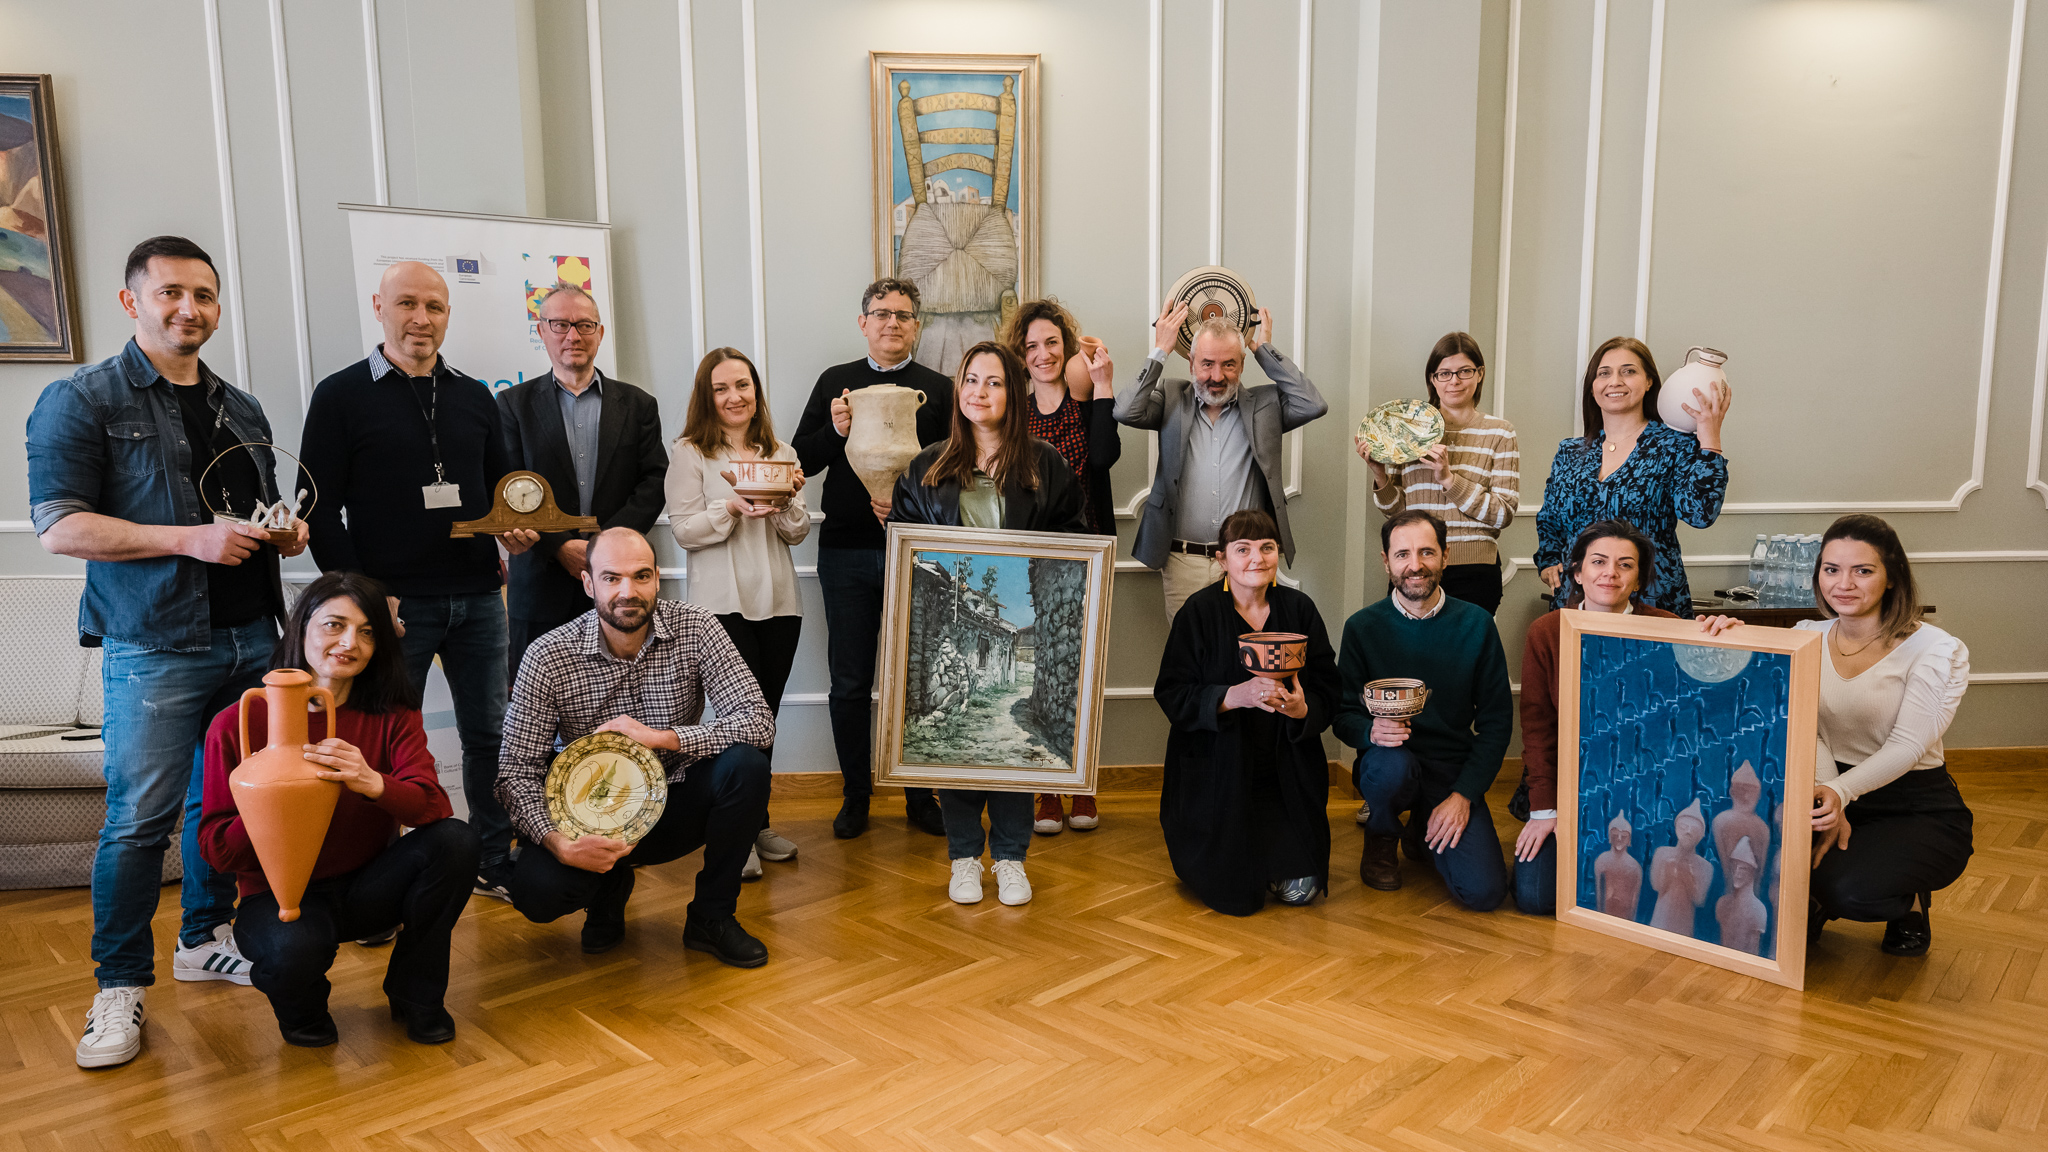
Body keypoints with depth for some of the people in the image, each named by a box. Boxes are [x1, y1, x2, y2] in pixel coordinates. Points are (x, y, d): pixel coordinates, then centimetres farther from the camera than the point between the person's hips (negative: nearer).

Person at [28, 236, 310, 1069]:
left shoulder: (242, 411, 17)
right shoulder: (82, 400, -2)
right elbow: (59, 526, -11)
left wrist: (286, 532, 3)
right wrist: (191, 538, -19)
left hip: (249, 638, 6)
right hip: (154, 648, -5)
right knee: (138, 819, -4)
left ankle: (204, 941, 28)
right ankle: (120, 986, 9)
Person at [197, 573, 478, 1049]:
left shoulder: (392, 715, -4)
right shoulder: (239, 722, -10)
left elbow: (433, 807, -19)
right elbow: (216, 849, -10)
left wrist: (373, 782, -40)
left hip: (366, 888, 3)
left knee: (454, 840, -25)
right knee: (293, 948, -37)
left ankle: (415, 994, -1)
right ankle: (302, 1006, 4)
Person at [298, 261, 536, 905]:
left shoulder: (475, 399, 12)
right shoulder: (342, 397, 0)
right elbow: (321, 509, -4)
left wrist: (518, 531, -3)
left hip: (478, 597, 4)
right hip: (394, 603, -4)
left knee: (489, 734, 10)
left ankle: (495, 863, 24)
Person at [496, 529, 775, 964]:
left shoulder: (695, 629, -14)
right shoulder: (548, 658, -14)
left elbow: (759, 723, -21)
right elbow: (517, 770, -13)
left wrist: (660, 736, -30)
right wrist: (559, 842, -31)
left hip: (676, 806, 1)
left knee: (745, 764, -29)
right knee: (535, 889, -29)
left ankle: (711, 916, -7)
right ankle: (610, 885, 11)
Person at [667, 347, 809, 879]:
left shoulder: (781, 454, 12)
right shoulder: (691, 453, -1)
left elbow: (797, 533, 10)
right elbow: (684, 531, -6)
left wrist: (787, 501, -10)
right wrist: (731, 508, -21)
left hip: (778, 600, 4)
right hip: (722, 601, -4)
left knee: (766, 715, 10)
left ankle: (757, 822, 24)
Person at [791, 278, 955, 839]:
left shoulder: (939, 389, 5)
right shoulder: (834, 382, 10)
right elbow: (799, 462, 7)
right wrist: (834, 432, -11)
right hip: (846, 550, 1)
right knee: (850, 682, 7)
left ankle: (921, 797, 20)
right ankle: (855, 795, 21)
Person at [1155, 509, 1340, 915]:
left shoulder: (1299, 609, 1)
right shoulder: (1199, 612, -7)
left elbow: (1328, 693, 0)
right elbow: (1172, 695, -11)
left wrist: (1302, 709, -24)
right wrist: (1234, 696, -27)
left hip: (1286, 772, 3)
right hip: (1217, 771, -2)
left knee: (1300, 889, -7)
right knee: (1233, 893, -6)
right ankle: (1187, 842, 26)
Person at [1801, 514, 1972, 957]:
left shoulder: (1937, 650, -11)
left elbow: (1907, 746, -21)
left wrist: (1841, 792, -39)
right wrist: (1826, 793, -30)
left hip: (1919, 809, -3)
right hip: (1836, 793, 3)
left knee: (1850, 890, -31)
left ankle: (1908, 900, 9)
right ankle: (1815, 902, 8)